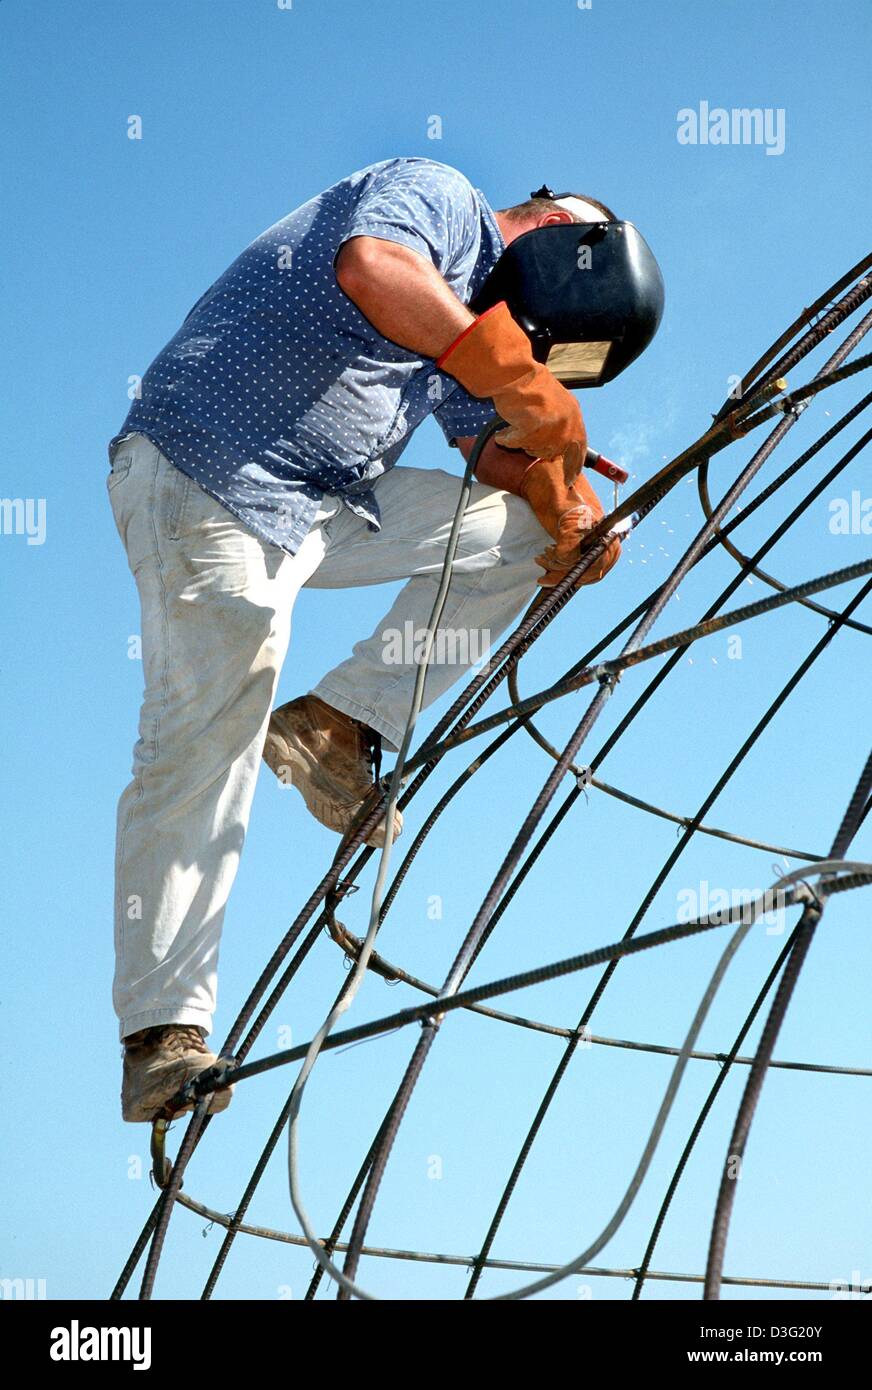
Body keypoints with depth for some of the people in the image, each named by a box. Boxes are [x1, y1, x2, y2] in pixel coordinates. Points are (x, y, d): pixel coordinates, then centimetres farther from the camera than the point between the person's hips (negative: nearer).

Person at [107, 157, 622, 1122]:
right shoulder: (436, 195, -6)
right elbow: (373, 267, -29)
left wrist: (567, 500, -3)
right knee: (204, 742, -16)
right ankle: (163, 1033, -14)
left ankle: (342, 724, -3)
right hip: (208, 477, -9)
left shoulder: (475, 311, 22)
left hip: (327, 504, 9)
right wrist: (516, 375, -31)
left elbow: (497, 446, 17)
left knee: (519, 533, 5)